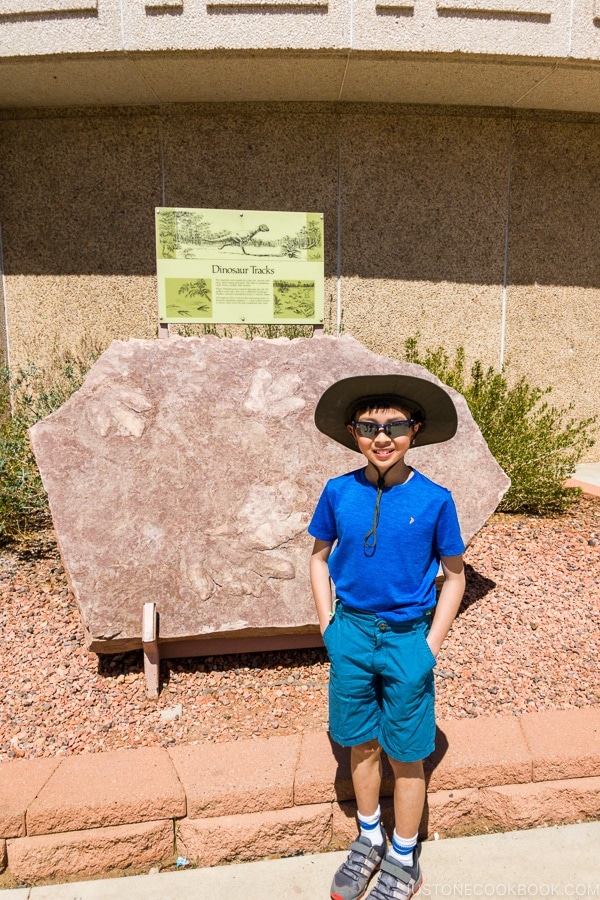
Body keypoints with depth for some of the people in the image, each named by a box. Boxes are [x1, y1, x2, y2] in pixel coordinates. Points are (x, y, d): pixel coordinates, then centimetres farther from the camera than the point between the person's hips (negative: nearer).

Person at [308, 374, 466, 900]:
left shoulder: (434, 500, -14)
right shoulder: (339, 493, -9)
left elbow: (455, 575, -3)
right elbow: (319, 557, 6)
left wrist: (430, 646, -6)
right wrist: (328, 627, 1)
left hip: (407, 639, -2)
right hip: (352, 634, 2)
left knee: (406, 756, 14)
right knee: (362, 744, 19)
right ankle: (369, 839, 45)